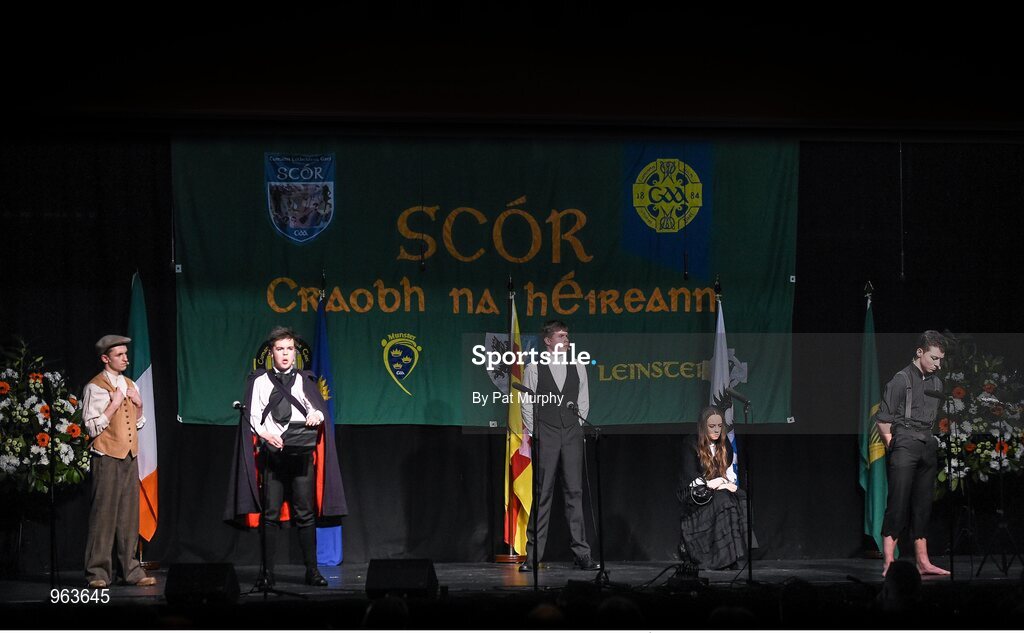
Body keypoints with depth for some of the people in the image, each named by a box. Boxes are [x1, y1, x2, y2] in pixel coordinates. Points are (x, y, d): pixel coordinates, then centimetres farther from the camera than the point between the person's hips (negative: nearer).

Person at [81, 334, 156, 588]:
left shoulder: (130, 385, 17)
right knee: (104, 514, -7)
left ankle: (130, 569, 10)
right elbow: (92, 427, -12)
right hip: (107, 458, -7)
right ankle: (98, 573, -4)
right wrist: (114, 404, -15)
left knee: (129, 515, 6)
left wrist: (139, 405, 6)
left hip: (130, 457, 7)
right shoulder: (95, 388, -6)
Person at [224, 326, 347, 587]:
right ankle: (268, 572, -1)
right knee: (271, 514, -3)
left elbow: (321, 409, 7)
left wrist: (318, 415, -16)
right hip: (272, 452, -1)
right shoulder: (260, 381, 11)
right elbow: (253, 417, 4)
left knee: (305, 513, -1)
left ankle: (312, 570, 2)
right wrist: (265, 434, -14)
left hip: (302, 452, 1)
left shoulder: (305, 381, 15)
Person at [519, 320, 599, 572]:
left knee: (574, 492, 0)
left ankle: (581, 553, 0)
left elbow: (583, 400, 15)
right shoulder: (534, 369, 2)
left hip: (572, 434, 3)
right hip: (545, 435, -3)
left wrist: (577, 426, 8)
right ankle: (533, 555, -1)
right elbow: (526, 403, 3)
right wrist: (535, 433, -1)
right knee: (542, 494, -3)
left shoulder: (578, 367, 11)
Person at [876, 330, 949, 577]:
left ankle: (922, 561, 14)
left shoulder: (936, 383, 14)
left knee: (923, 504, 10)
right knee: (898, 501, -11)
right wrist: (891, 444, -10)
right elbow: (882, 419, -7)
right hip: (905, 444, -7)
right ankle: (888, 562, -12)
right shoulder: (901, 380, -6)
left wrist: (938, 442, 10)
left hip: (929, 446, 7)